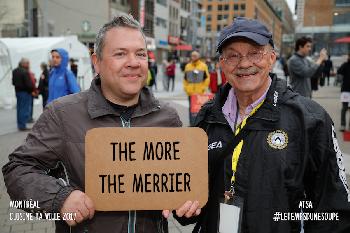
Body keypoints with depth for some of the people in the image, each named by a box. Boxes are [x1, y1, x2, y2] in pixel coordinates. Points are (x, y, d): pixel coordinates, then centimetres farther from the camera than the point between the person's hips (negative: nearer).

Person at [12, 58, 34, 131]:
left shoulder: (15, 71, 8)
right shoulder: (25, 72, -20)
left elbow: (13, 82, 14)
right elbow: (29, 84, -22)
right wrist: (33, 89, -7)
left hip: (18, 91, 9)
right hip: (25, 92, -9)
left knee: (19, 108, 16)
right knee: (25, 109, -2)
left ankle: (19, 125, 24)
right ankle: (22, 126, 0)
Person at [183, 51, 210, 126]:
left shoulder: (203, 66, 3)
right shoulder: (187, 66, 12)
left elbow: (207, 78, 3)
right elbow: (185, 79, 16)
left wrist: (204, 88, -4)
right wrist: (186, 88, 7)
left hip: (200, 92, -3)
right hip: (190, 92, 3)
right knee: (191, 108, 5)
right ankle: (192, 123, 12)